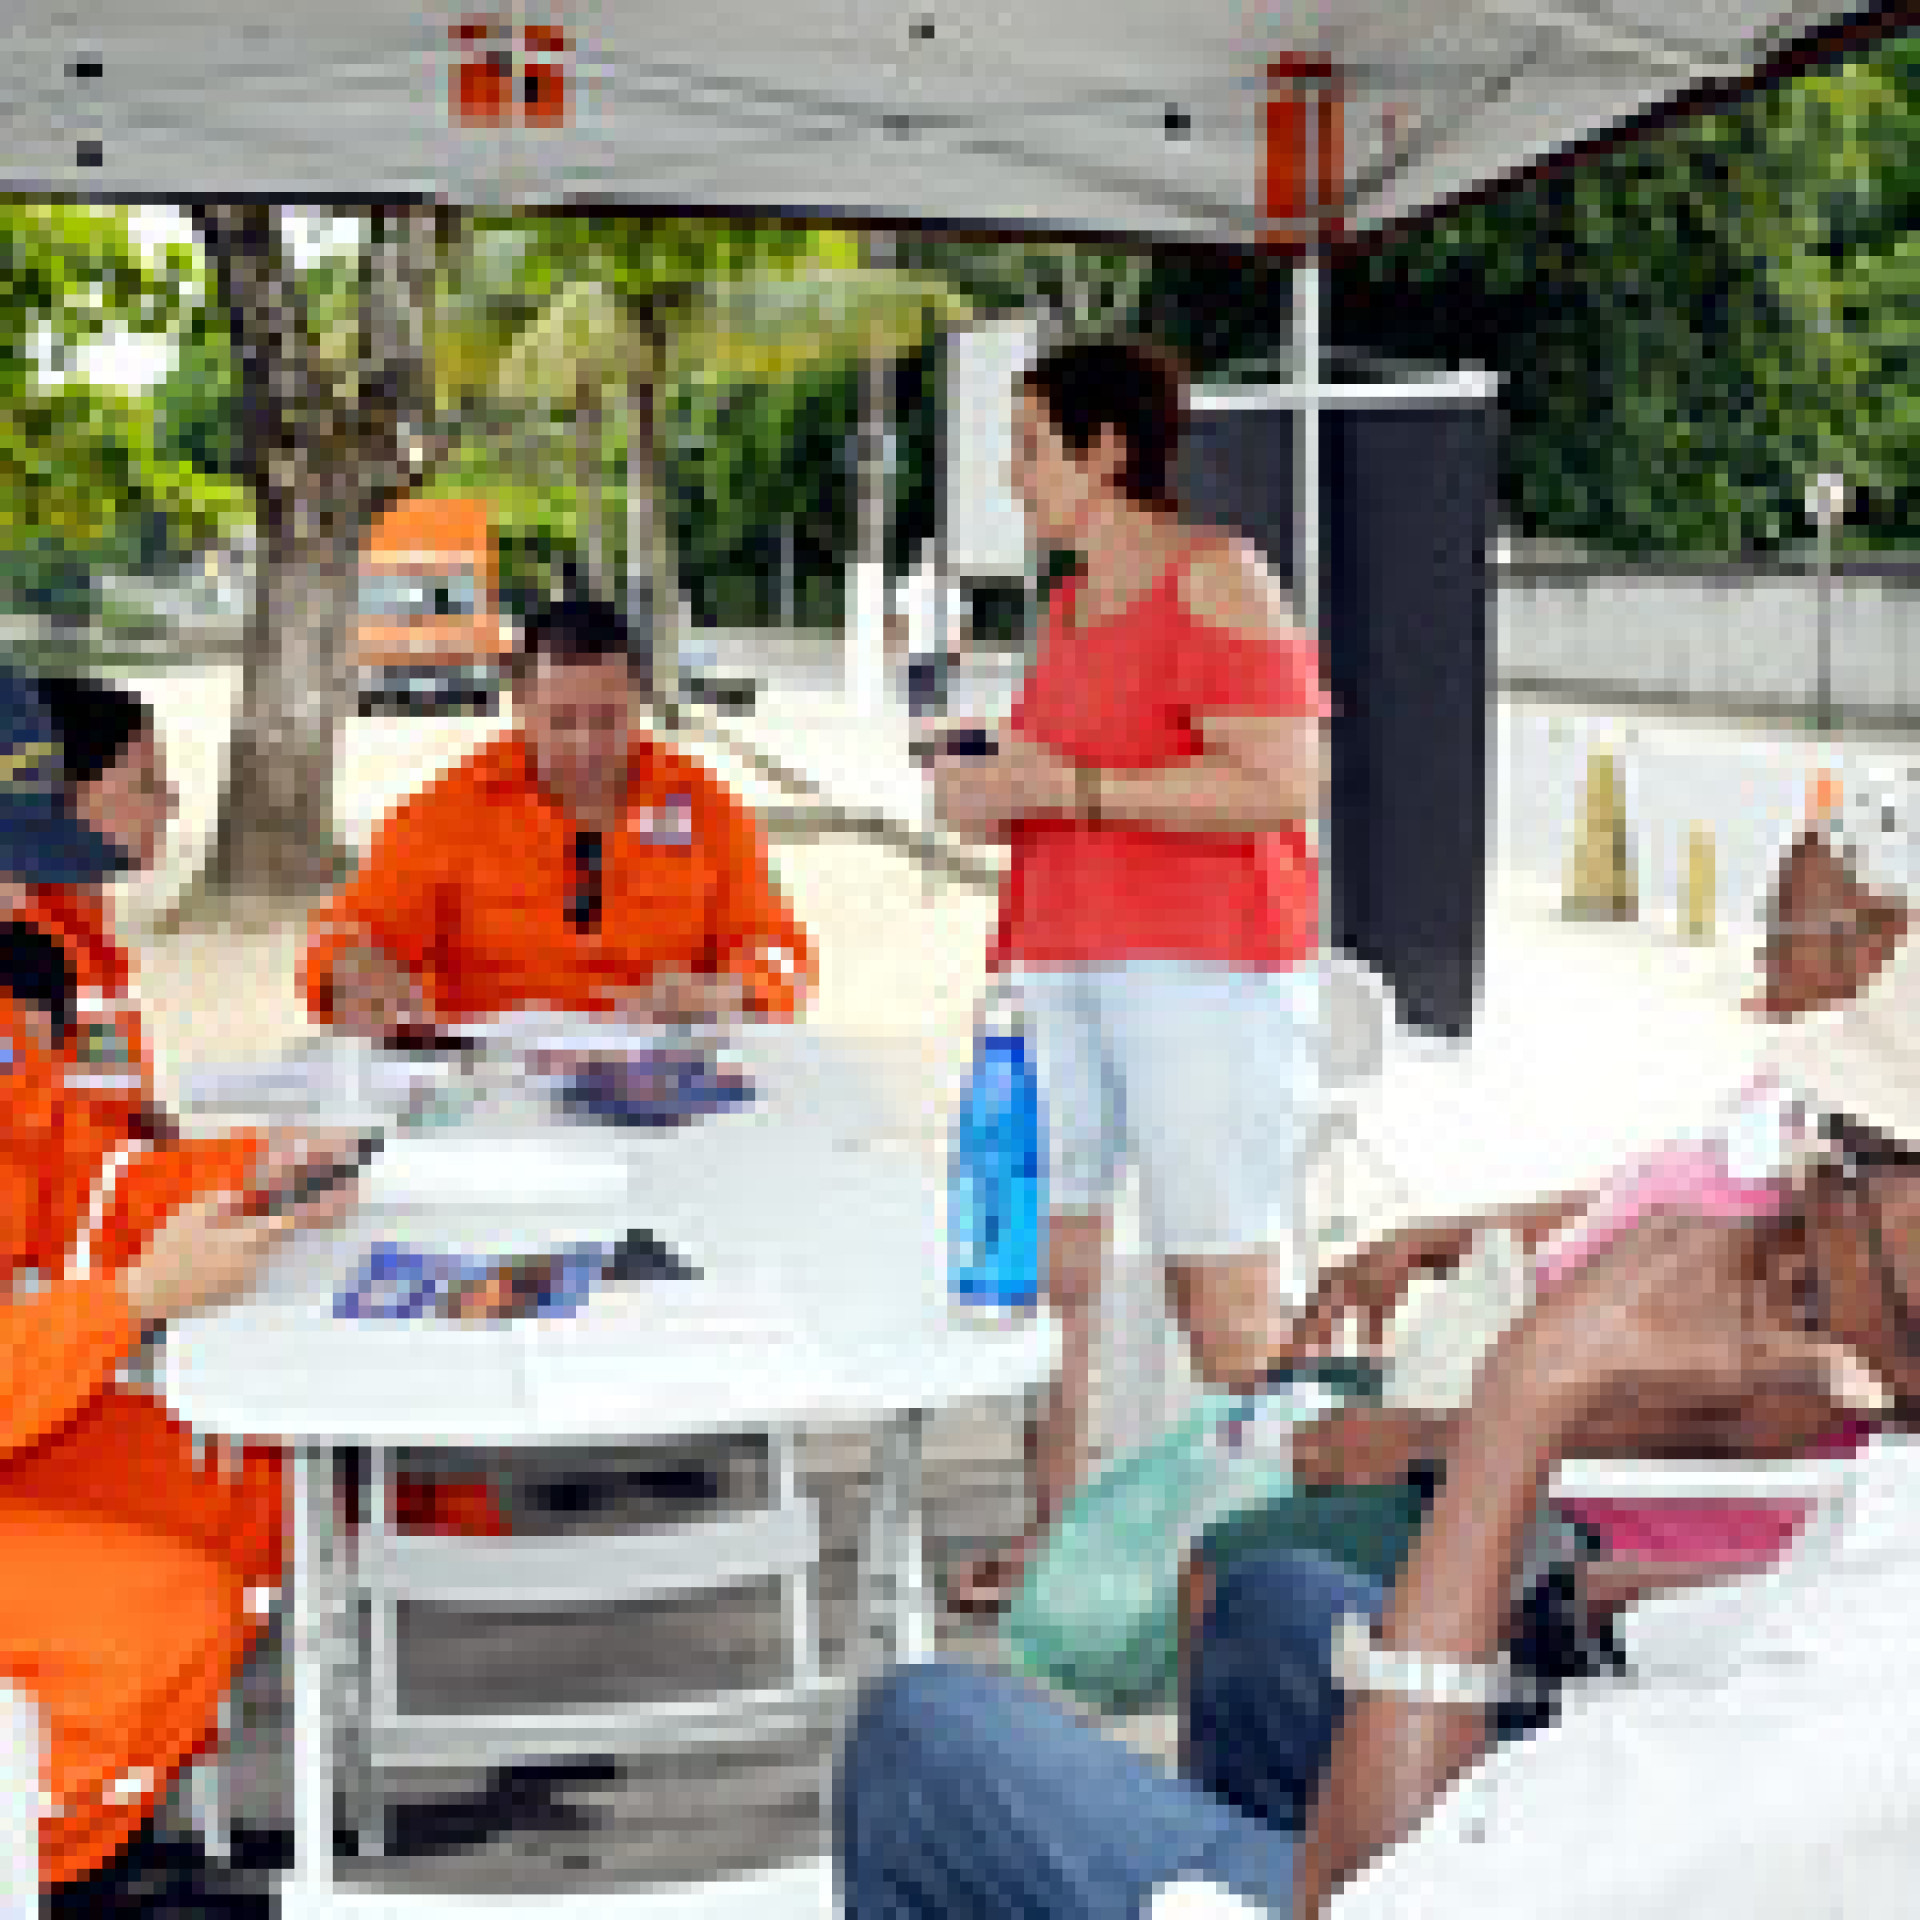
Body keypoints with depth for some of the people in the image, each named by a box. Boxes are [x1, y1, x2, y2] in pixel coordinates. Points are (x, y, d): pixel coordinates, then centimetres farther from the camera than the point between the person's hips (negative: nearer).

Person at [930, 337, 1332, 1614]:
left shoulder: (1215, 578, -7)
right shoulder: (1074, 607, 19)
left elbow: (1283, 787, -17)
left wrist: (1070, 787, -16)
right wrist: (993, 795, 10)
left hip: (1206, 964, -8)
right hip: (1063, 961, 8)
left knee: (1222, 1283, -7)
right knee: (1046, 1258, 5)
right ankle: (1054, 1530, 14)